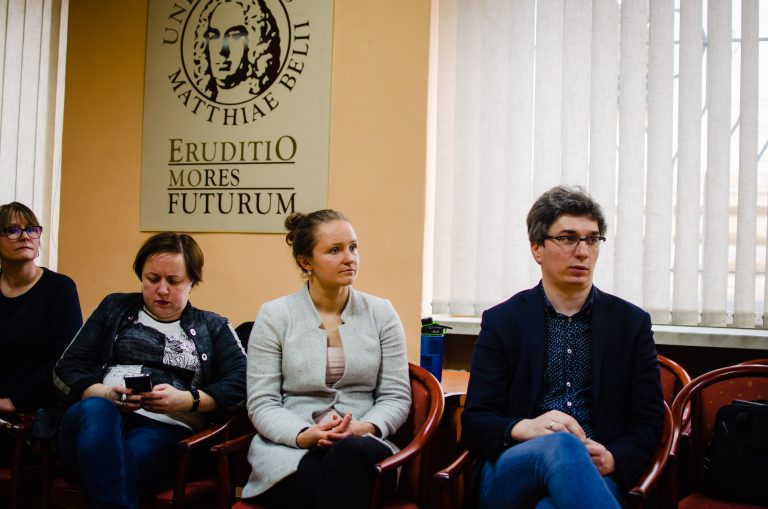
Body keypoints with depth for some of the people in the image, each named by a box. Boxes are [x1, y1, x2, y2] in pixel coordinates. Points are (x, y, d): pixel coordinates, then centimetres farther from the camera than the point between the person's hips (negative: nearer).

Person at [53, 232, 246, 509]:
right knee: (96, 409, -36)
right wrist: (104, 394, -6)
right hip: (99, 422, 3)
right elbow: (66, 369, 15)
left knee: (124, 459, -38)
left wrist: (187, 400, -12)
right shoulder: (115, 308, 24)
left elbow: (242, 382, 4)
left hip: (165, 431, -2)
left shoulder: (213, 327, 21)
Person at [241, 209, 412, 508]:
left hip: (362, 446, 2)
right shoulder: (274, 316, 3)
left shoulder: (381, 314, 7)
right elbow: (262, 403, -1)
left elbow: (396, 396, 5)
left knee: (348, 453, -36)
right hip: (289, 448, -1)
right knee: (310, 481, -37)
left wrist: (363, 428, -16)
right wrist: (304, 435, -20)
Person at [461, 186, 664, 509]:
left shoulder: (632, 322, 12)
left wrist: (612, 459, -12)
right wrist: (522, 428, -19)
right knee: (561, 446, -36)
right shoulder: (502, 321, 8)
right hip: (509, 473, 1)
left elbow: (648, 424, 11)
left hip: (594, 474, 0)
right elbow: (475, 422, 4)